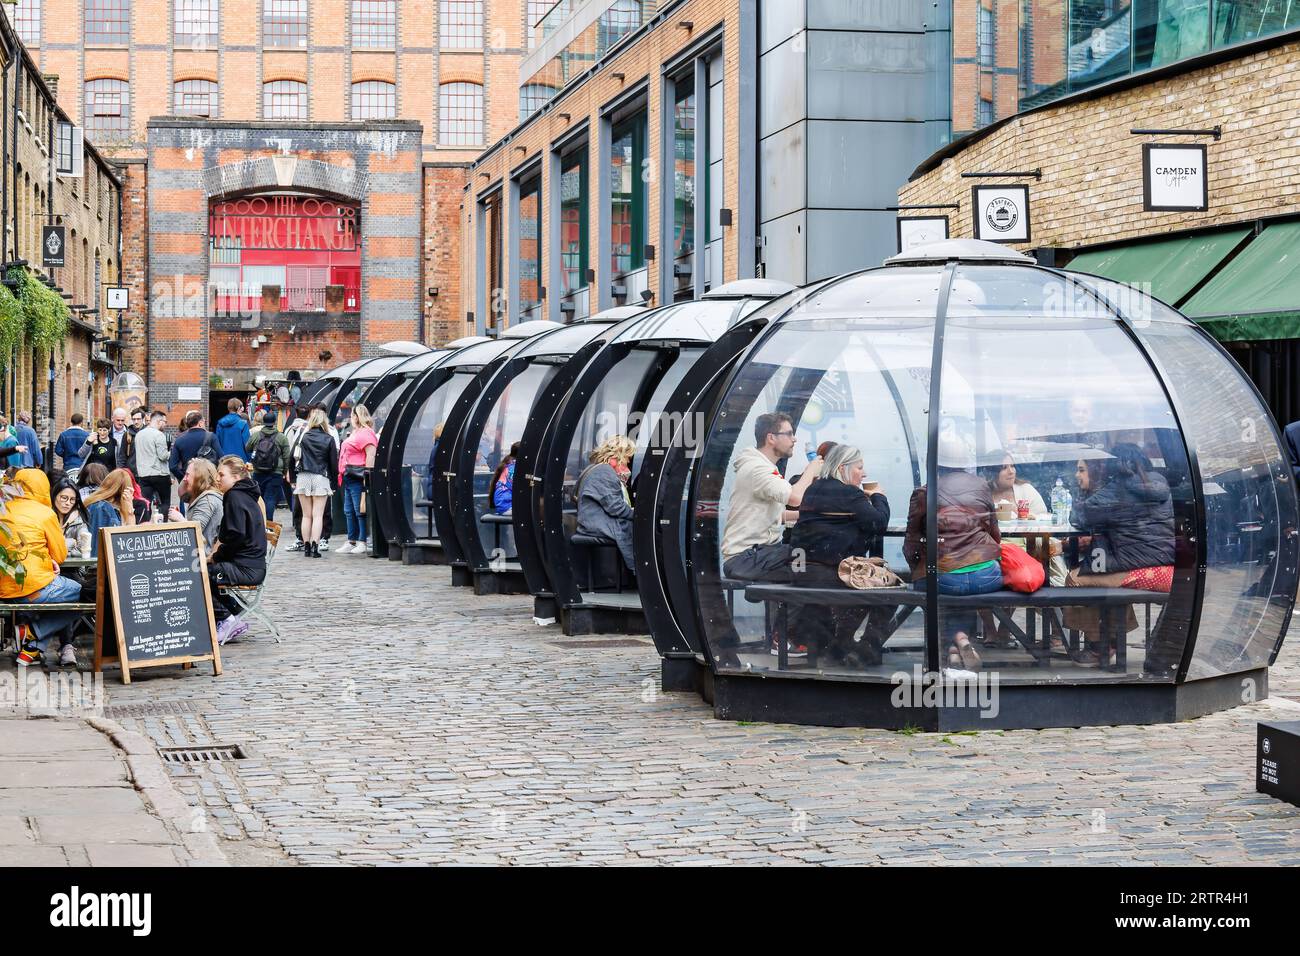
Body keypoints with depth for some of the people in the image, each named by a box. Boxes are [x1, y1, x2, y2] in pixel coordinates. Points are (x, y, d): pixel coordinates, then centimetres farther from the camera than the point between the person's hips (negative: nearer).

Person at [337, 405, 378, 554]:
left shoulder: (365, 434, -12)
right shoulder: (355, 433, 21)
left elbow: (371, 455, -20)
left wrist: (367, 476, -24)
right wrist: (343, 475, 23)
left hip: (358, 478, -11)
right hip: (349, 478, 11)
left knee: (360, 511, -8)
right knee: (349, 512, 13)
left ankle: (362, 543, -6)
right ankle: (351, 542, 18)